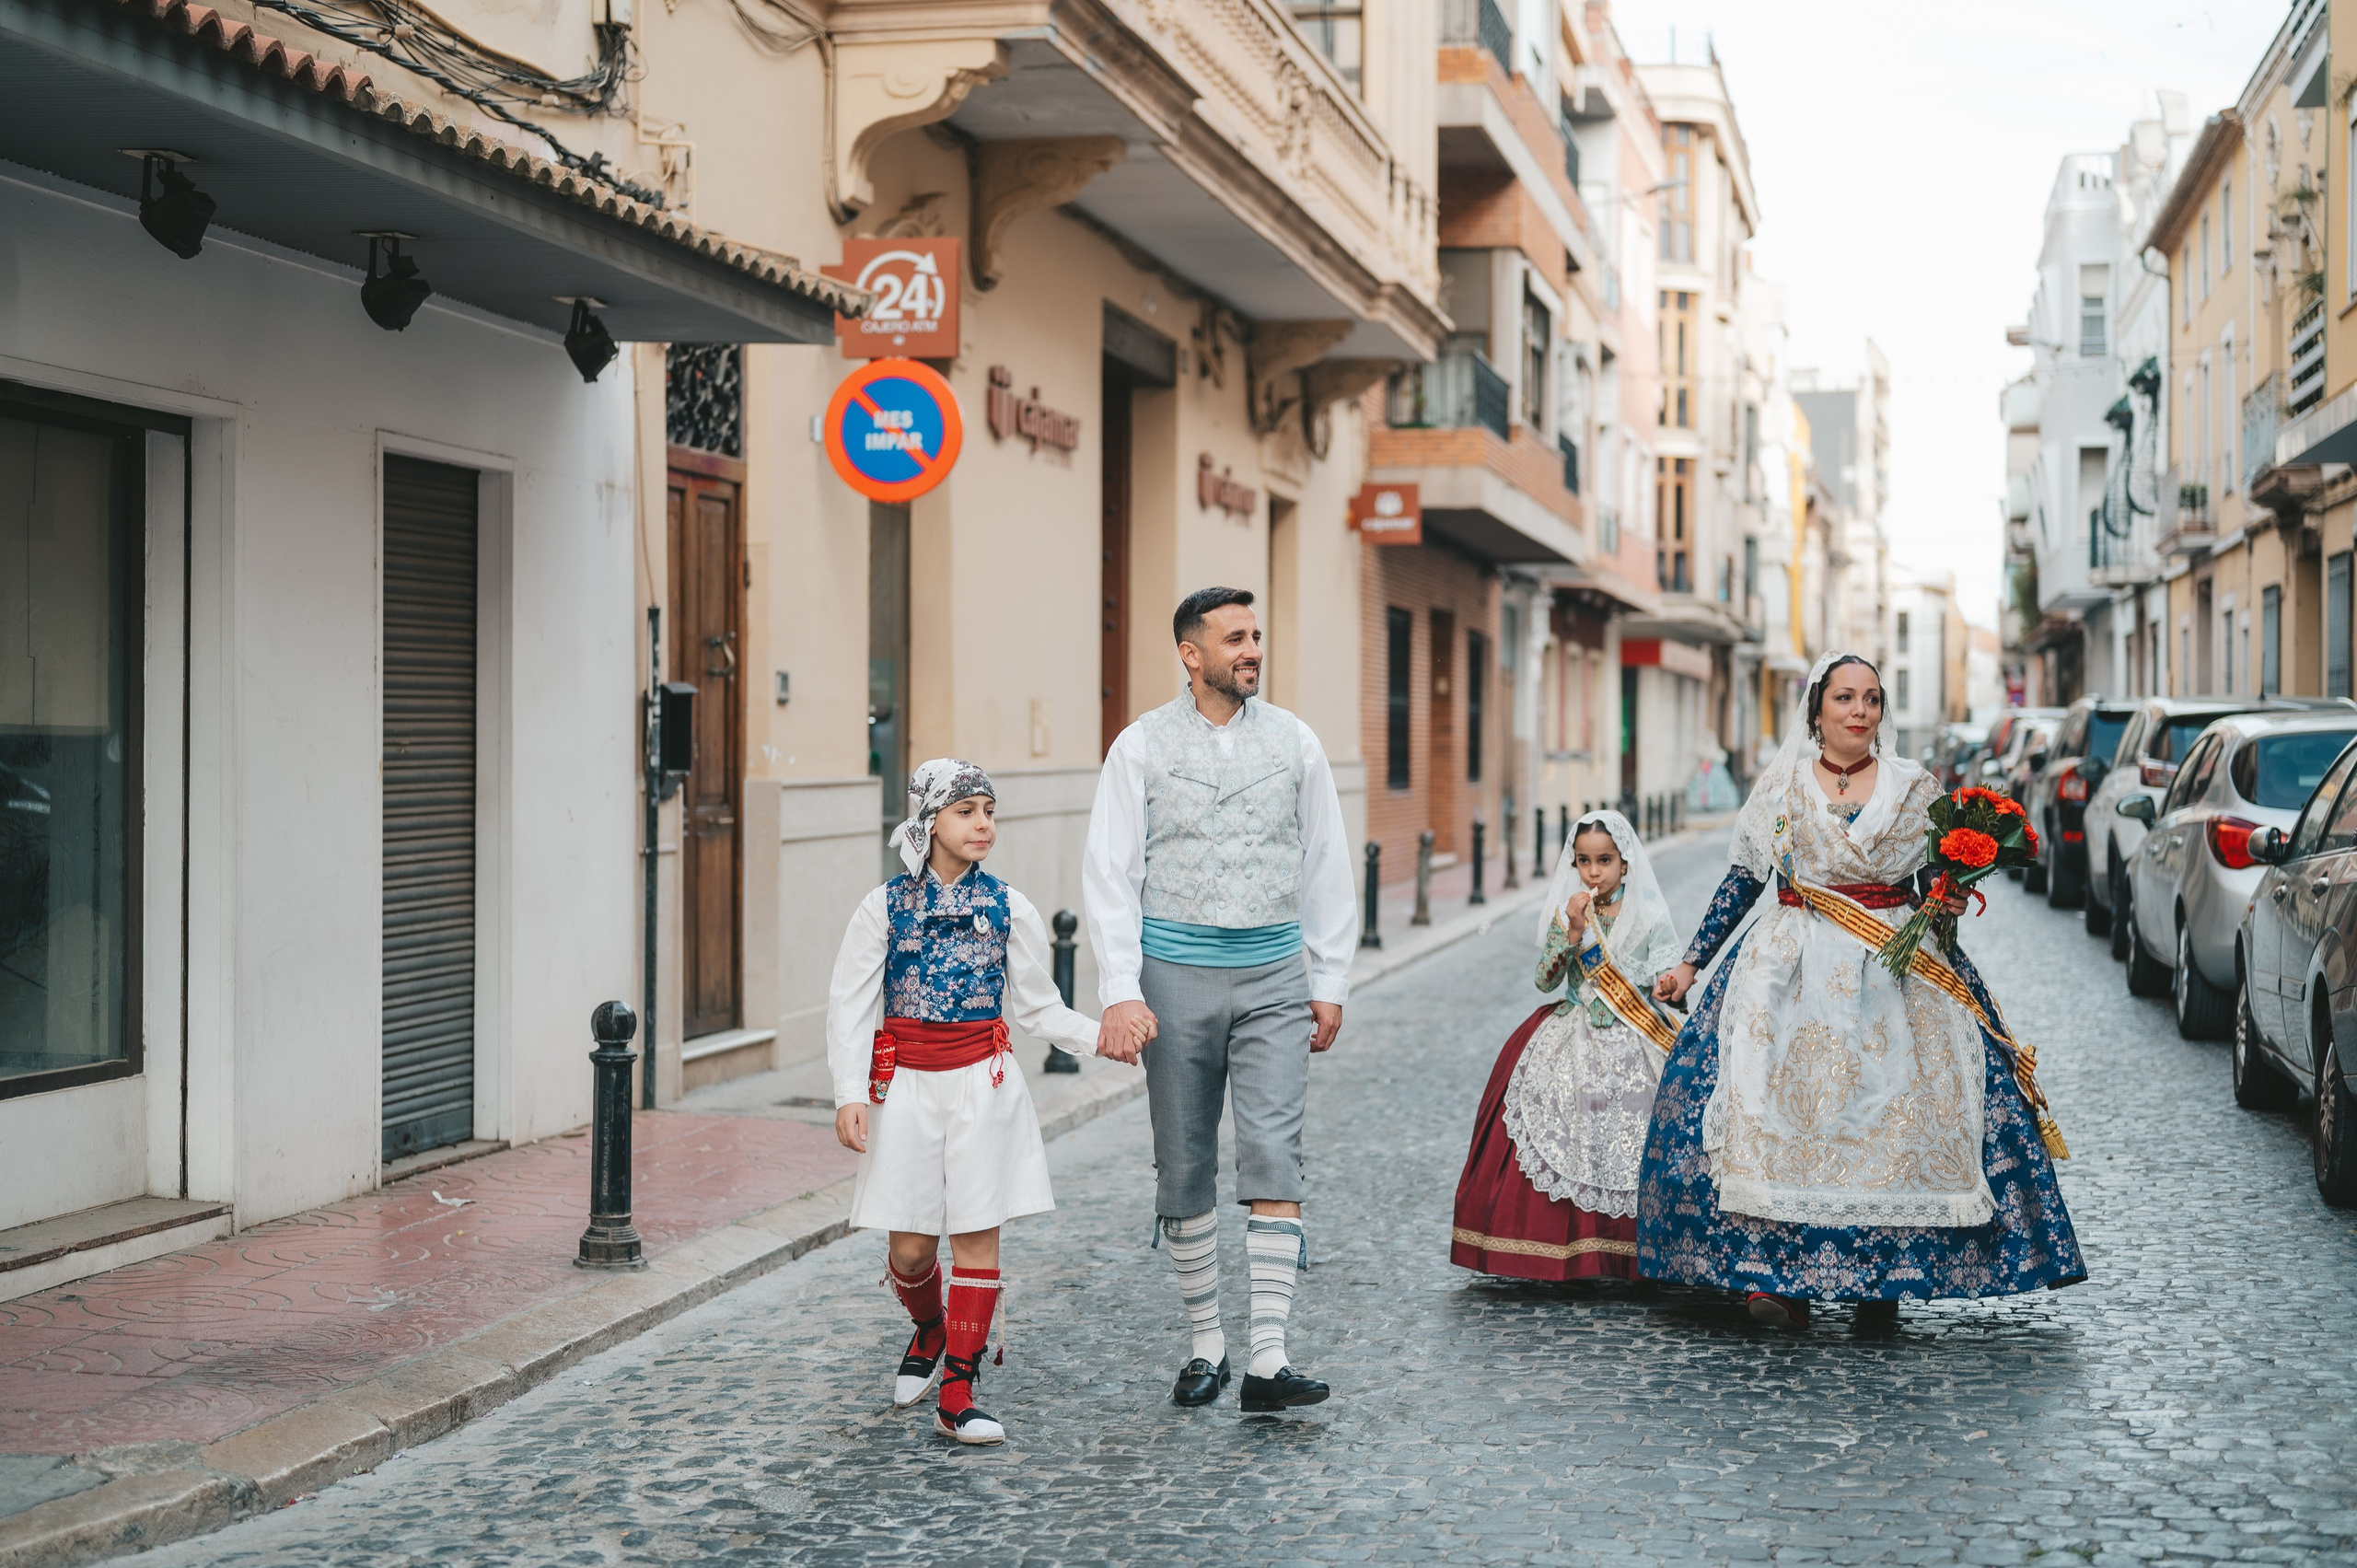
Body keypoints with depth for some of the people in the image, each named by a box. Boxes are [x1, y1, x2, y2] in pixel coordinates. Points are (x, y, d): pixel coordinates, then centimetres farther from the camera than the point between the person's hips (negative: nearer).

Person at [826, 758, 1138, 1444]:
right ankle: (928, 1328, 37)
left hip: (982, 1083, 1)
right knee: (910, 1245, 2)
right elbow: (850, 1006, -2)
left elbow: (1037, 1007, 9)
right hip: (906, 1085, -1)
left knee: (978, 1234, -2)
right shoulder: (884, 907, -2)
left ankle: (958, 1397, 4)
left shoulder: (1009, 910, 3)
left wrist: (1099, 1036, -7)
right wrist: (850, 1095, -11)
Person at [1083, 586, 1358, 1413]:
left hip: (1273, 978, 1)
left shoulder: (1294, 742, 6)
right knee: (1185, 1166, 6)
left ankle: (1268, 1359, -11)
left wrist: (1331, 983, 8)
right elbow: (1110, 874, -3)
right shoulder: (1142, 746, 0)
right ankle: (1206, 1345, 20)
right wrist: (1120, 993, -12)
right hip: (1177, 977, -1)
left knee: (1274, 1153, -10)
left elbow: (1328, 869, 11)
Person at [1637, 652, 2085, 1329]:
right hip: (1794, 969, 0)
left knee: (1896, 1107, -11)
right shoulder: (1779, 787, 8)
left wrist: (1949, 903, -8)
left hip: (1896, 969, 1)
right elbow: (1743, 880, 12)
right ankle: (1776, 1274, -16)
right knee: (1777, 1100, -16)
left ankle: (1884, 1278, -5)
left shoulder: (1914, 788, 9)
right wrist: (1690, 964, 9)